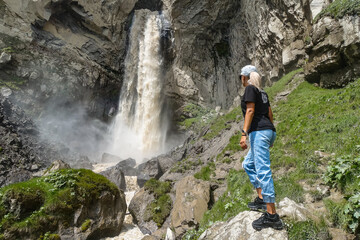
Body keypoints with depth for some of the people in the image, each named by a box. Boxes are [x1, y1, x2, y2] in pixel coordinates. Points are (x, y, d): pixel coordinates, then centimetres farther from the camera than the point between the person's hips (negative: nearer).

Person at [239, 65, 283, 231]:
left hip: (258, 131, -10)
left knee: (262, 171, -11)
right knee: (248, 164, 20)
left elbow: (250, 111, -15)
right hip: (269, 131, 10)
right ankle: (262, 198, 21)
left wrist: (244, 133, -20)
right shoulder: (262, 92, 22)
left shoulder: (250, 88, -3)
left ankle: (272, 216, -9)